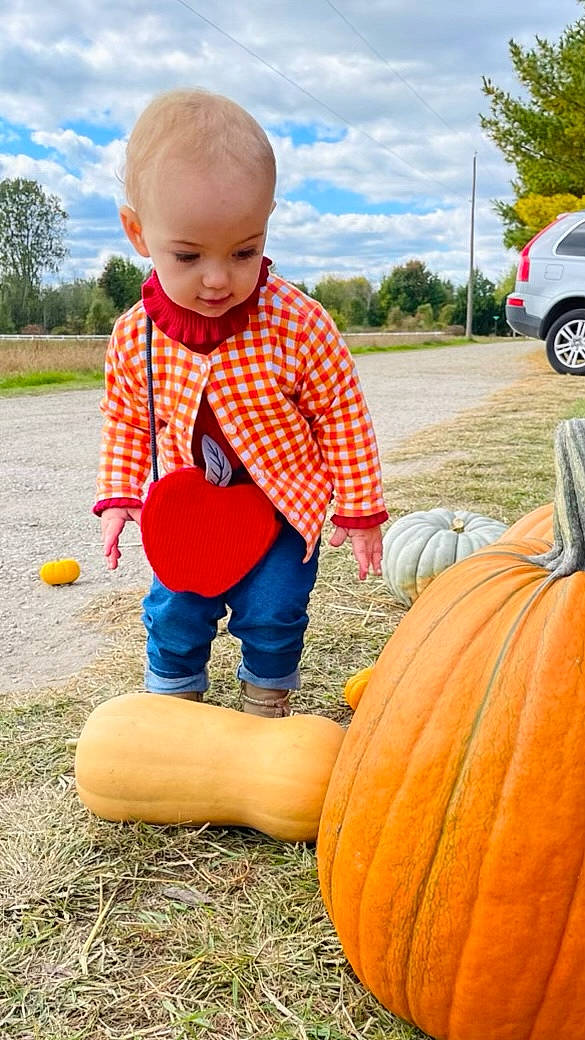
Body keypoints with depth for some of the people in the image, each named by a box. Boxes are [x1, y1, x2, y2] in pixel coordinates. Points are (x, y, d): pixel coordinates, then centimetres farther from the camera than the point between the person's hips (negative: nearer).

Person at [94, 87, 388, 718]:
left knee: (272, 615, 4)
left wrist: (359, 510, -10)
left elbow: (343, 415, -14)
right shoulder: (133, 337, -15)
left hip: (285, 509, -2)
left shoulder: (297, 323, -25)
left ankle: (266, 705, 33)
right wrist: (118, 496, -2)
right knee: (174, 616, 8)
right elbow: (124, 419, 4)